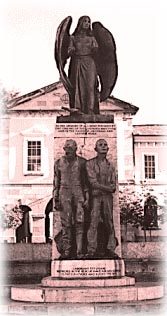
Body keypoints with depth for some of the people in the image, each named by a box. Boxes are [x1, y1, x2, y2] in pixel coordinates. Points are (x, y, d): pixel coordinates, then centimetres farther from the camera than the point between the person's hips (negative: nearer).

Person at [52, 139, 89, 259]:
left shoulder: (82, 162, 7)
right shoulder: (59, 163, 9)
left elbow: (86, 181, 9)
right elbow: (56, 182, 12)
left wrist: (87, 197, 2)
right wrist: (55, 199, 5)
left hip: (79, 192, 0)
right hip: (65, 193, 1)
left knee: (79, 222, -7)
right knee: (66, 223, -3)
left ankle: (79, 251, -6)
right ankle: (67, 251, 2)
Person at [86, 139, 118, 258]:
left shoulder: (110, 166, 14)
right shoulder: (90, 163, 3)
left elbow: (113, 185, 7)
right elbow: (93, 182, -7)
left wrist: (100, 187, -10)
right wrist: (107, 187, -9)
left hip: (108, 196, 3)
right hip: (95, 196, -3)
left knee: (109, 223, 2)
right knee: (93, 223, -8)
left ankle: (110, 249, 6)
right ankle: (91, 250, -7)